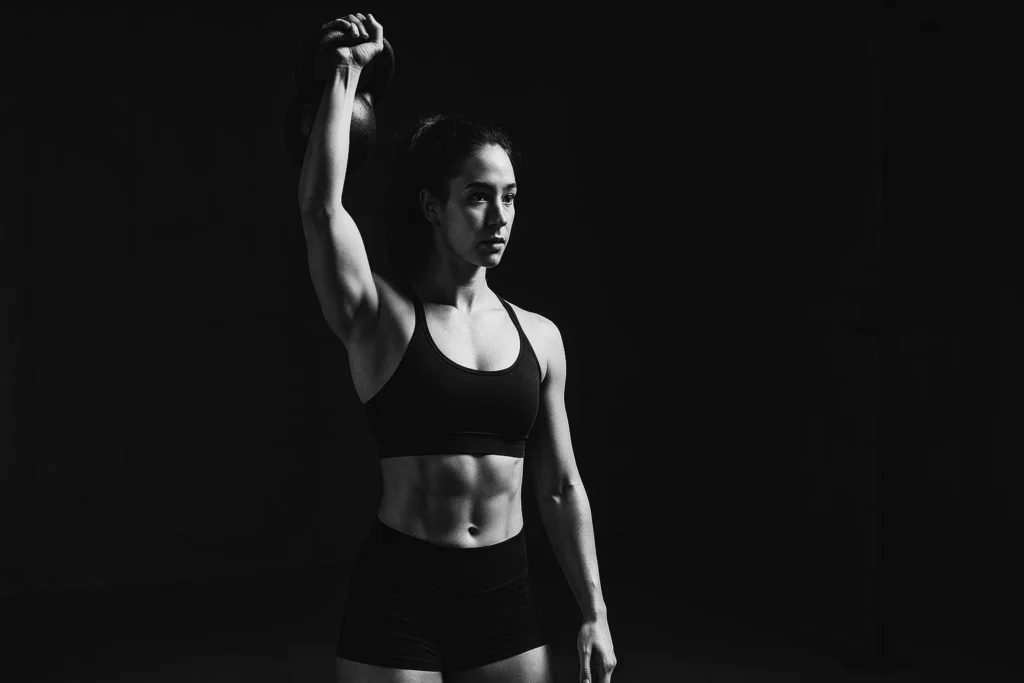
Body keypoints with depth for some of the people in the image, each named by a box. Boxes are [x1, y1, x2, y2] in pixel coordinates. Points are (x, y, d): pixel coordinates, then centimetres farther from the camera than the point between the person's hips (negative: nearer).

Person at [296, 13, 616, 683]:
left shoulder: (539, 336, 5)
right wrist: (347, 71, -14)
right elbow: (320, 204, -22)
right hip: (399, 594, -3)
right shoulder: (382, 319, -5)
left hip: (505, 595, 4)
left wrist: (595, 613, 7)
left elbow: (562, 487, 9)